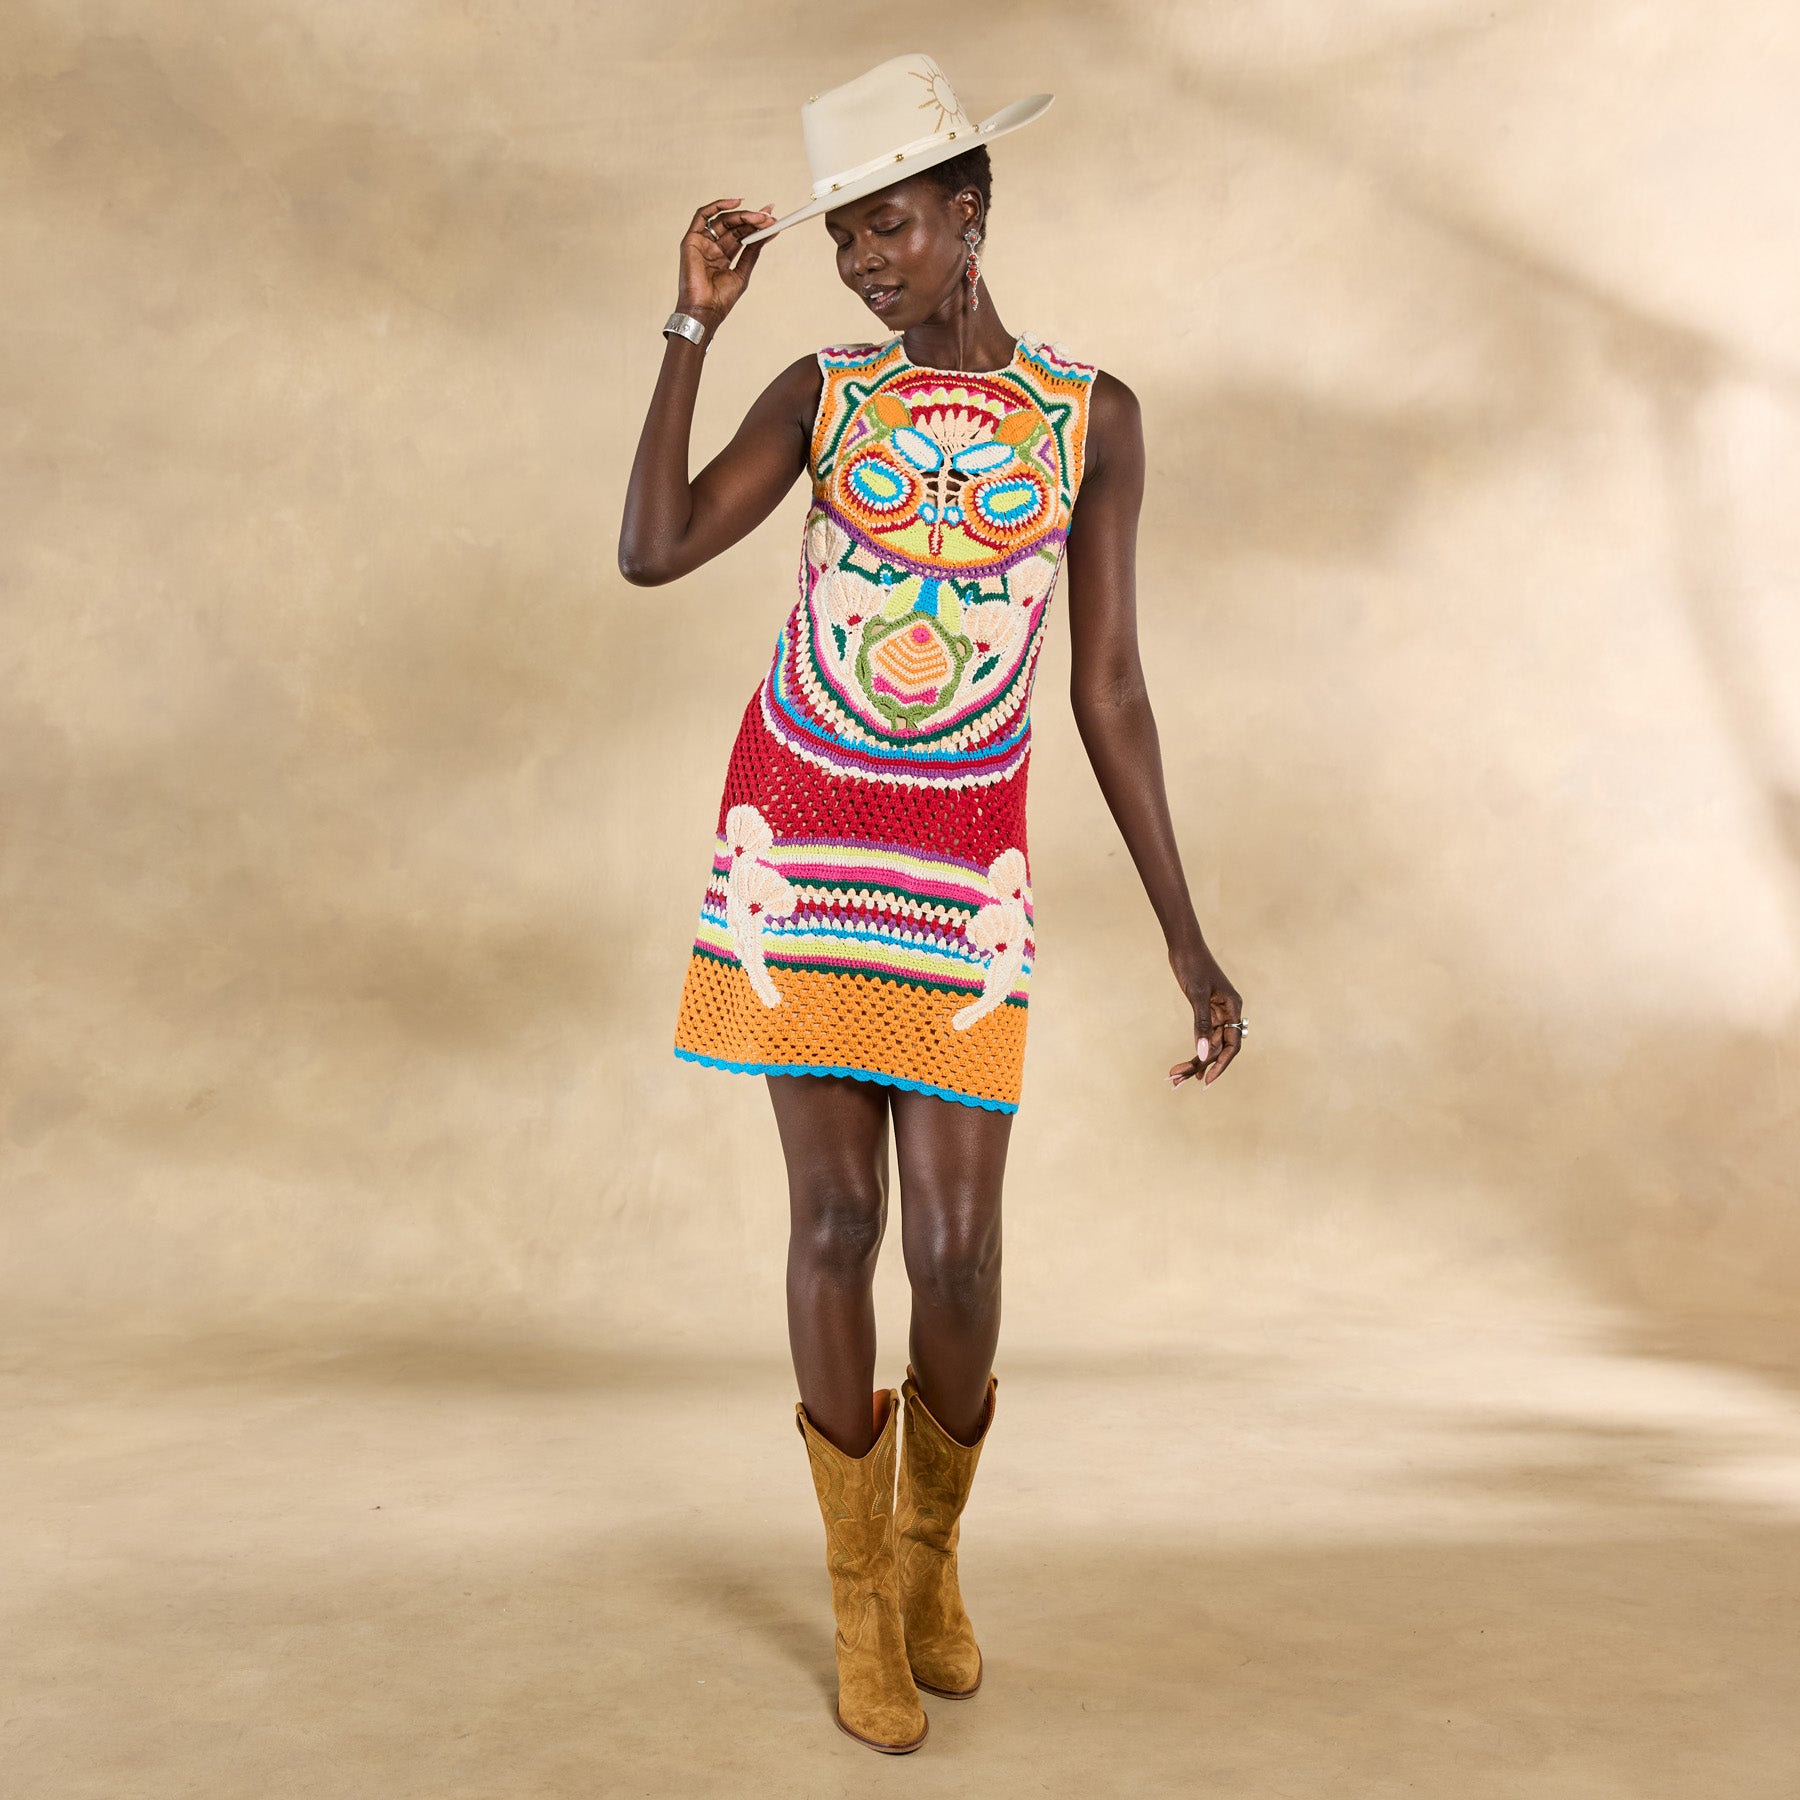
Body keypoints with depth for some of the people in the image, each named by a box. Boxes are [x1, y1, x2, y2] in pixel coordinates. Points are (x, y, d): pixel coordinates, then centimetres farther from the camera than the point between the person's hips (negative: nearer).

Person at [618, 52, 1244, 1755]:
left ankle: (929, 1547, 25)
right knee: (837, 1217, -2)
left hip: (957, 866, 0)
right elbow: (647, 556, -10)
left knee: (957, 1244, -6)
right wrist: (692, 324, -12)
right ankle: (859, 1593, 18)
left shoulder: (1096, 415, 1)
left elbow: (1109, 695, -1)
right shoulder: (816, 392, 4)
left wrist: (1187, 941, -6)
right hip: (795, 838, 1)